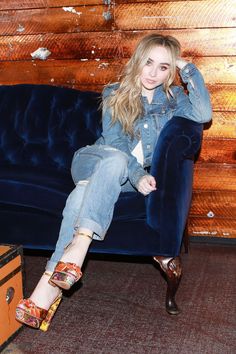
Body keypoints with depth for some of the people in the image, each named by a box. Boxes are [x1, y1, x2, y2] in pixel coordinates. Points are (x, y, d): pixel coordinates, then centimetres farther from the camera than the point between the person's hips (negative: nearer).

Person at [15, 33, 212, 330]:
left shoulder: (173, 98, 6)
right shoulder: (115, 94, 1)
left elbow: (203, 114, -16)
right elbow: (114, 144, -10)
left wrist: (188, 69, -14)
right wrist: (137, 175, -26)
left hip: (135, 174, 1)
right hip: (93, 161, 0)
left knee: (85, 192, -35)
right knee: (115, 159, -39)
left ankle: (50, 282, -45)